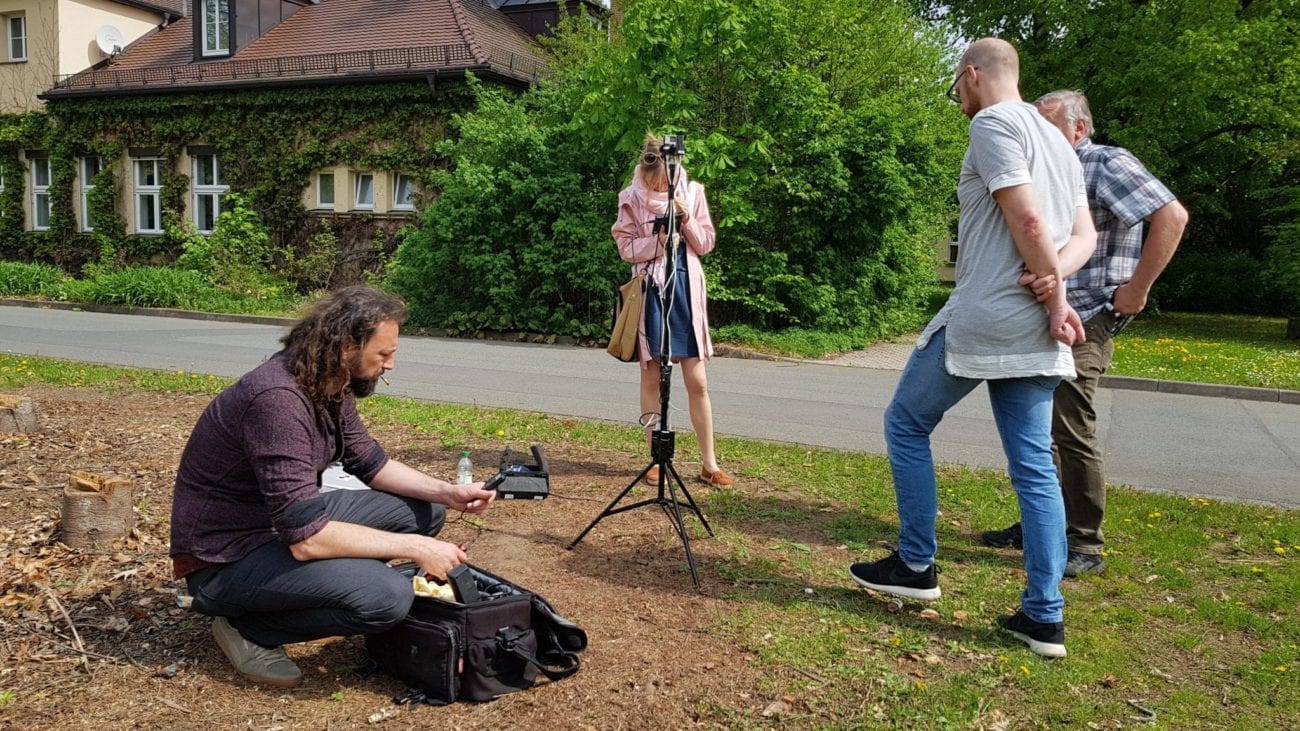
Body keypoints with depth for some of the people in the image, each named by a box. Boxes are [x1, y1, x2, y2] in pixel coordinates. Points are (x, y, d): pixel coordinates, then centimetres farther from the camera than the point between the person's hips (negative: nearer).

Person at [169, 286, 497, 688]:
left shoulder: (331, 385, -2)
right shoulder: (278, 398, -30)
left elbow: (372, 465, 11)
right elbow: (306, 538, -32)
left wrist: (448, 492, -4)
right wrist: (413, 547, -25)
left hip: (289, 524, 9)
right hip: (225, 558, -9)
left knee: (425, 511, 5)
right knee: (387, 596, -29)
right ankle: (249, 627, -4)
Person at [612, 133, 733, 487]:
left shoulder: (692, 192, 2)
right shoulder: (632, 198, -2)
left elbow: (706, 244, 3)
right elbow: (626, 249, -2)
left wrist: (686, 218, -14)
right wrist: (658, 240, -18)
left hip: (686, 289, 1)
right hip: (650, 290, -1)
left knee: (698, 382, 0)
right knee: (651, 379, 4)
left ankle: (709, 464, 9)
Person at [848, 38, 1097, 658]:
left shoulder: (992, 123, -7)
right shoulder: (1057, 140, 21)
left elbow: (1026, 220, -18)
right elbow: (1083, 236, 16)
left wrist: (1054, 296, -12)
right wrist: (1051, 287, 0)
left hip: (982, 319, -8)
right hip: (1034, 330, 8)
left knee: (906, 424, 9)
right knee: (1035, 466, 7)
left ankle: (916, 565, 14)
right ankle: (1044, 615, 9)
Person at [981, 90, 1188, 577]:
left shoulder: (1108, 165, -8)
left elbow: (1172, 216, -19)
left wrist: (1136, 290, -17)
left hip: (1084, 323, -9)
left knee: (1071, 431, -7)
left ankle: (1085, 546, 4)